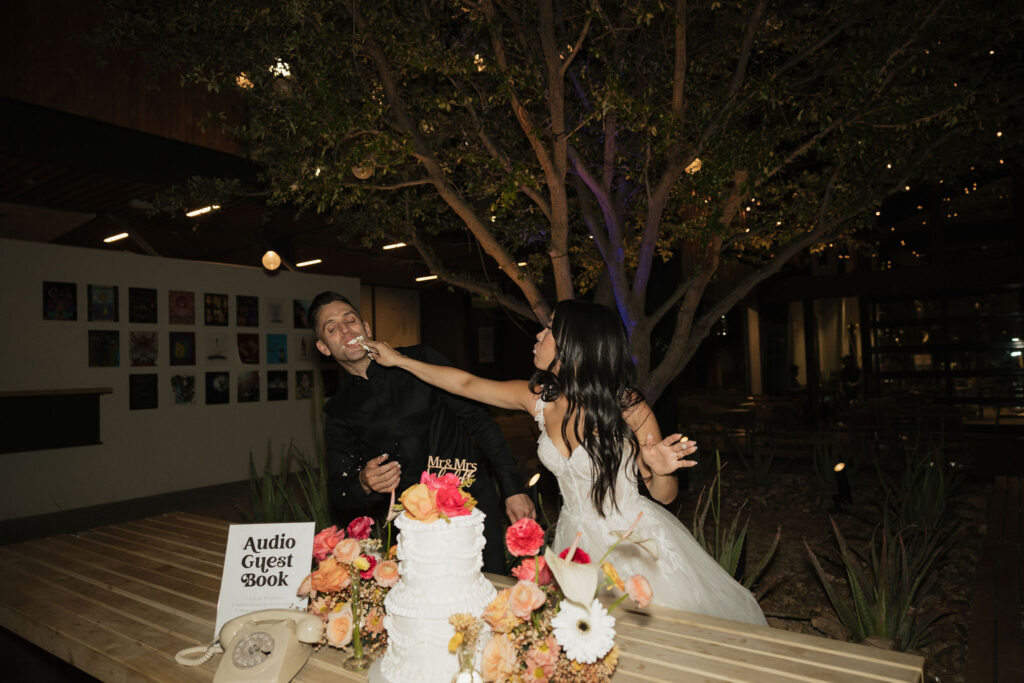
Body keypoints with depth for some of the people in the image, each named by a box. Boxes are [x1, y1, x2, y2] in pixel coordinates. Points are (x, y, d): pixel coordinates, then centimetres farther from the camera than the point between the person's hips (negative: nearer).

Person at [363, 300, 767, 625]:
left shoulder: (628, 409, -20)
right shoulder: (539, 397, -8)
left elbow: (663, 495, -9)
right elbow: (466, 384, 3)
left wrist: (661, 471, -32)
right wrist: (399, 359, 9)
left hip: (636, 543, -4)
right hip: (578, 543, 4)